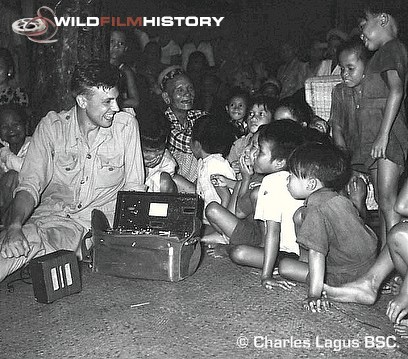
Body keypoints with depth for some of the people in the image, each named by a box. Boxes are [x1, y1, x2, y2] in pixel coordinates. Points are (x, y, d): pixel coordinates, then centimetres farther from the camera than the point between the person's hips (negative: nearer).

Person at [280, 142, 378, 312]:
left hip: (349, 277, -8)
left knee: (285, 266, -6)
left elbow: (317, 253, -29)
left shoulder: (316, 209, -24)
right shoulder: (339, 199, 3)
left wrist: (314, 295, -29)